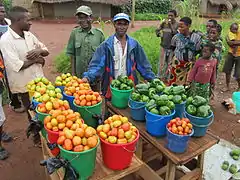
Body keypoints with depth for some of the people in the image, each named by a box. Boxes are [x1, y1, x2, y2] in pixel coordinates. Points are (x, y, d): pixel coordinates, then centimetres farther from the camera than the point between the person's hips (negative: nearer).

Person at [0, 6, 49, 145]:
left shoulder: (29, 35, 3)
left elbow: (46, 51, 10)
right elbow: (17, 66, -23)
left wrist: (39, 51, -12)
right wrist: (36, 59, -12)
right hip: (25, 84, -6)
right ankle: (38, 136, 33)